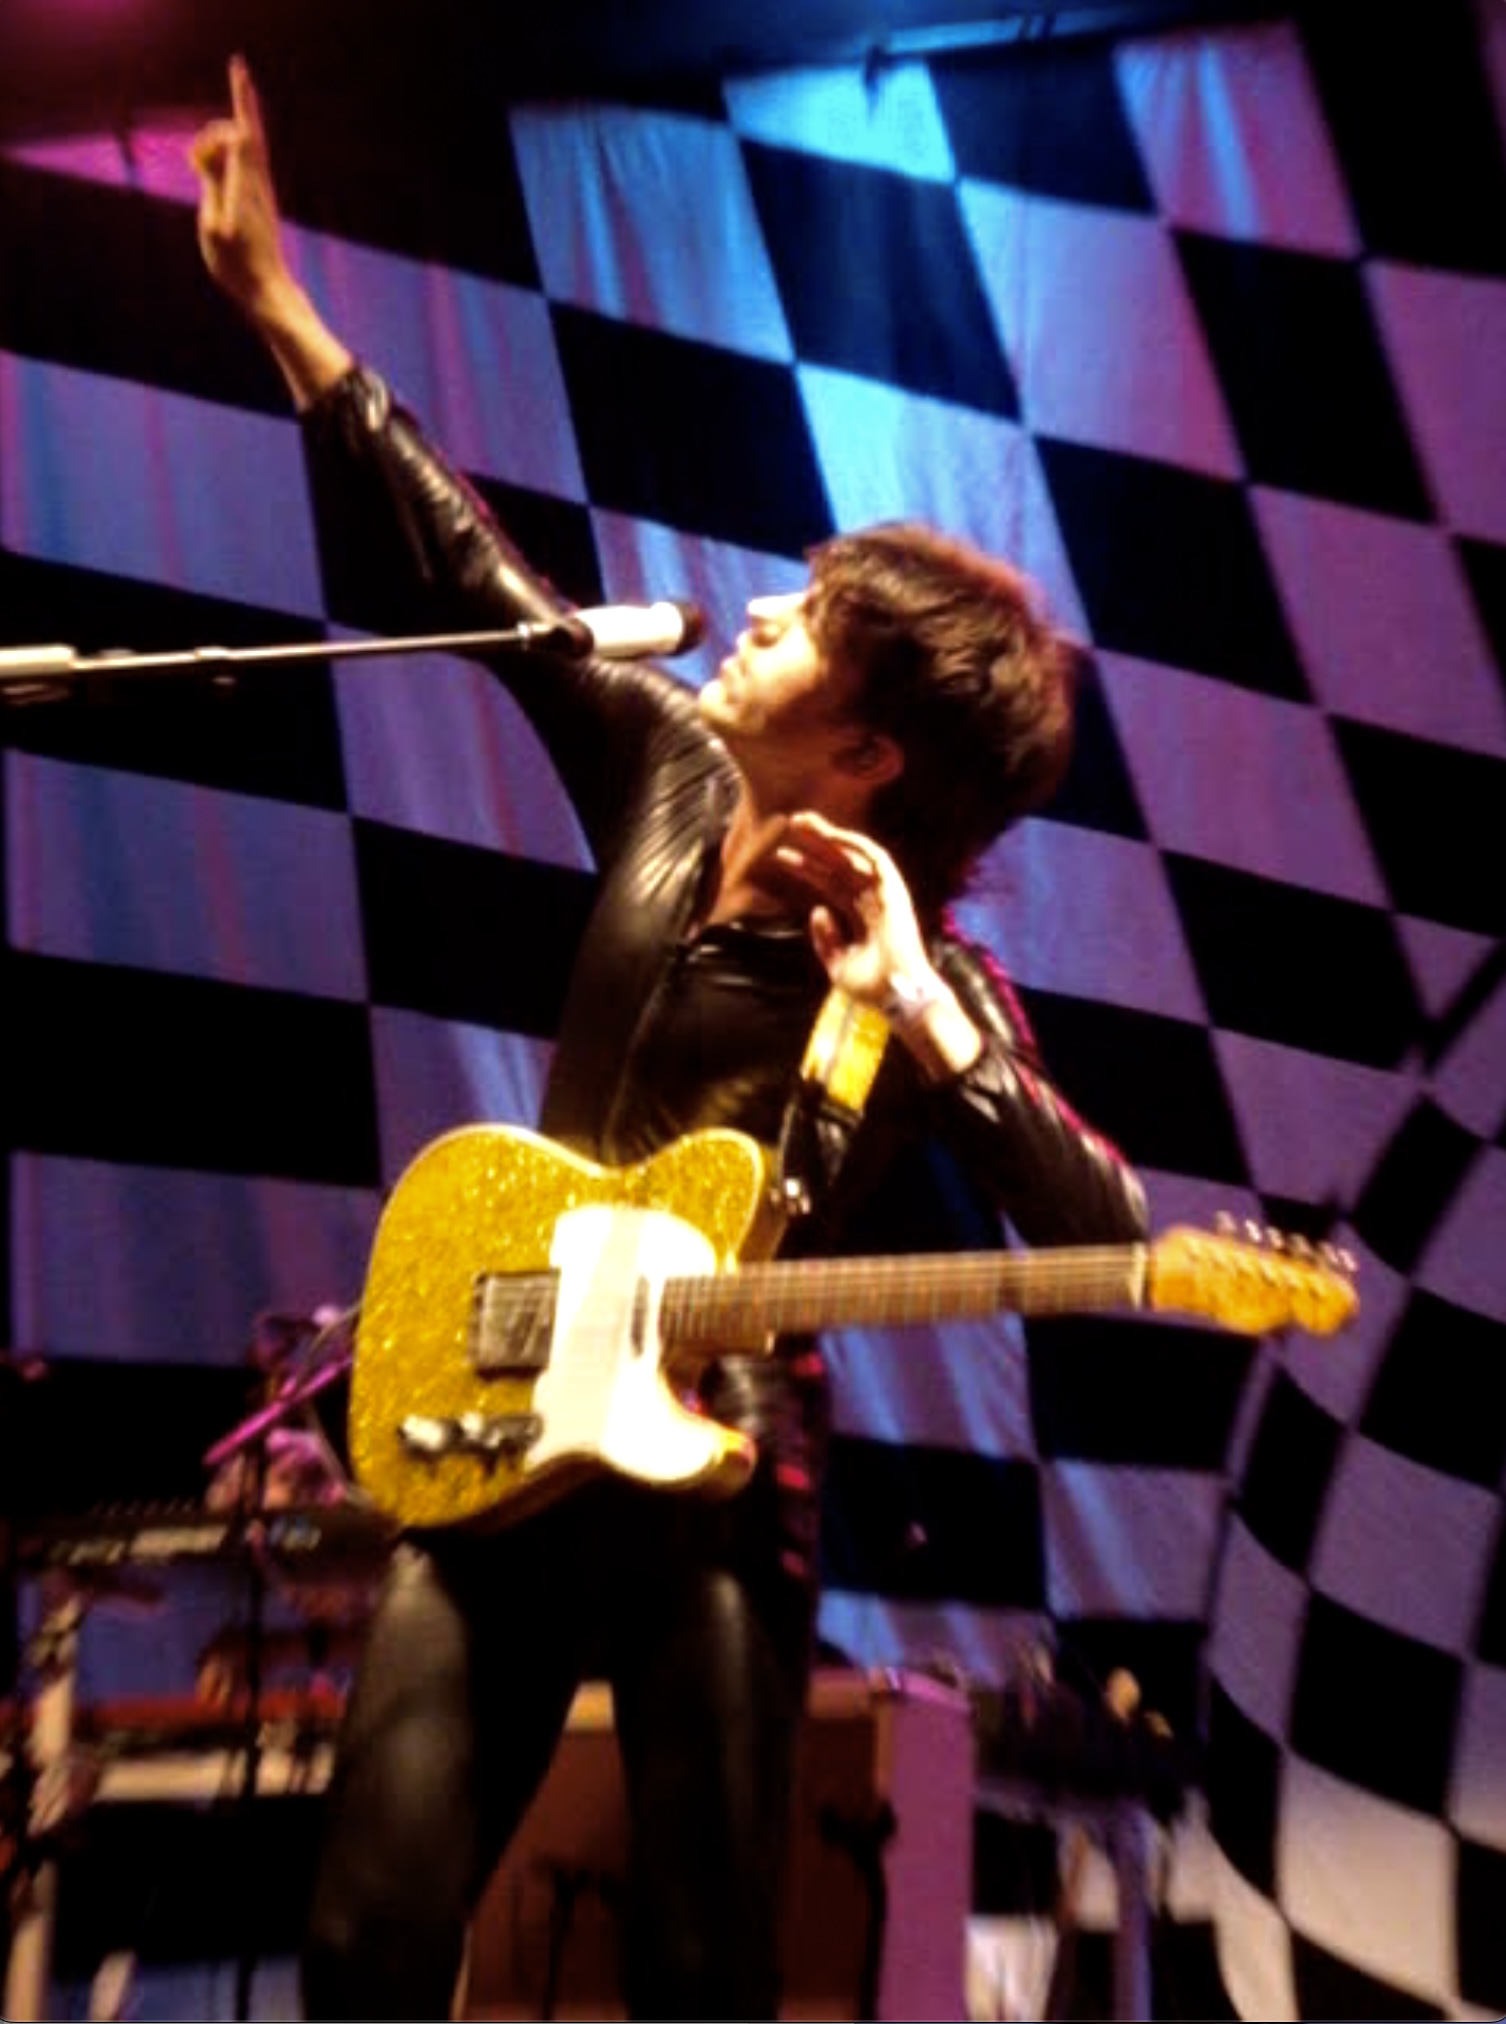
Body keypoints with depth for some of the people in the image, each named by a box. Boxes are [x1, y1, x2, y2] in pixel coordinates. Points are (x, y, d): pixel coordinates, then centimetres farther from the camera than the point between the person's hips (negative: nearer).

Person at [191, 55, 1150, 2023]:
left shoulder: (934, 980, -9)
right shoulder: (668, 768, 2)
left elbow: (1104, 1234, -18)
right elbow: (461, 561, 8)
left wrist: (913, 1008, -26)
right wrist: (278, 303, 10)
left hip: (722, 1475, -3)